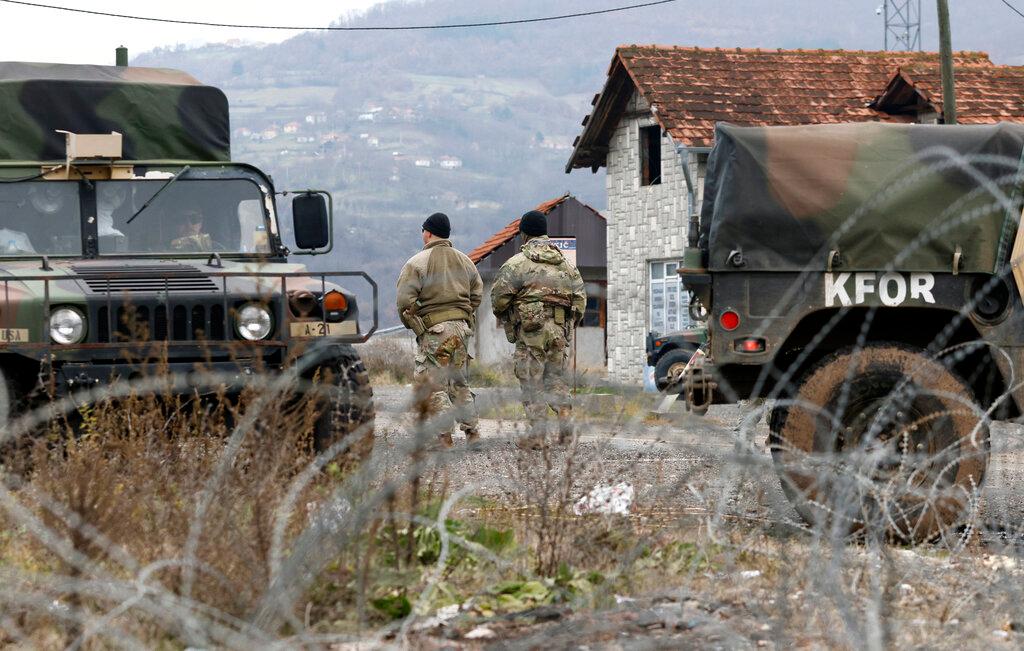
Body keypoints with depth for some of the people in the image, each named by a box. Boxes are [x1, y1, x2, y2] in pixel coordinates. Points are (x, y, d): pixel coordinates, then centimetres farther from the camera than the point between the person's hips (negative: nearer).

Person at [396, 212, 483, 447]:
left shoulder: (417, 263, -8)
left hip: (434, 330, -6)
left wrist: (412, 324, 4)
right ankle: (471, 429, 15)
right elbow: (477, 293, 16)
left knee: (434, 384, -2)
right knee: (459, 380, 18)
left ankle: (445, 436, -7)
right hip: (462, 327, 6)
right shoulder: (464, 261, 11)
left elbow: (405, 300, -12)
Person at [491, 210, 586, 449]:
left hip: (531, 331, -4)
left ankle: (537, 433, -1)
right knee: (556, 377, 16)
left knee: (532, 381, 1)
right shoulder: (566, 264, 11)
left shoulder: (516, 264, -6)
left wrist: (504, 317, 13)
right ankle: (565, 419, 1)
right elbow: (580, 297, 11)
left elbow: (499, 297, -7)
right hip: (561, 331, 5)